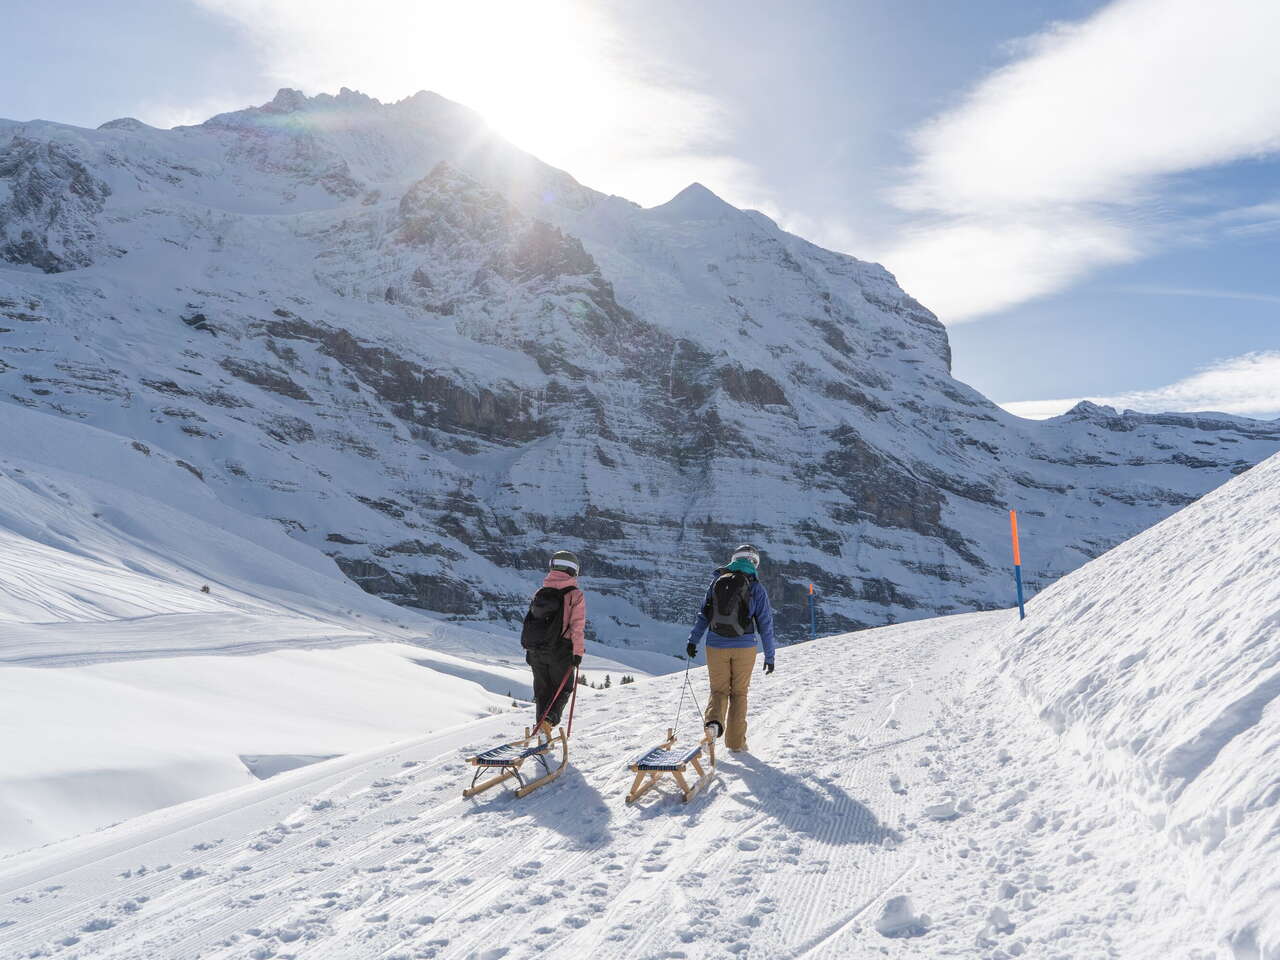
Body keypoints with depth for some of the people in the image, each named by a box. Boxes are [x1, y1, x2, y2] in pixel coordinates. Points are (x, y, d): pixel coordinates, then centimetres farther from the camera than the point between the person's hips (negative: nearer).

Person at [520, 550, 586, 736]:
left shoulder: (540, 592, 9)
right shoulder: (575, 595, -6)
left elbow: (531, 620, 12)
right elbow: (577, 626, -12)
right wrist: (578, 652, -7)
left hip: (535, 651, 4)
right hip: (560, 651, -4)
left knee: (542, 688, 17)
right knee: (563, 688, 9)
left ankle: (541, 722, 10)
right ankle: (549, 720, -11)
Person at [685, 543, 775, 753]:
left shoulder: (717, 582, 4)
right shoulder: (757, 588, -3)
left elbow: (703, 614, 3)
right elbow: (765, 624, -2)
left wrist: (693, 640, 7)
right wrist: (769, 656, 4)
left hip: (716, 646, 1)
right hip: (744, 647, -1)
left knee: (719, 690, 13)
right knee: (739, 693, 12)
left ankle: (714, 720, -16)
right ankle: (736, 742, 13)